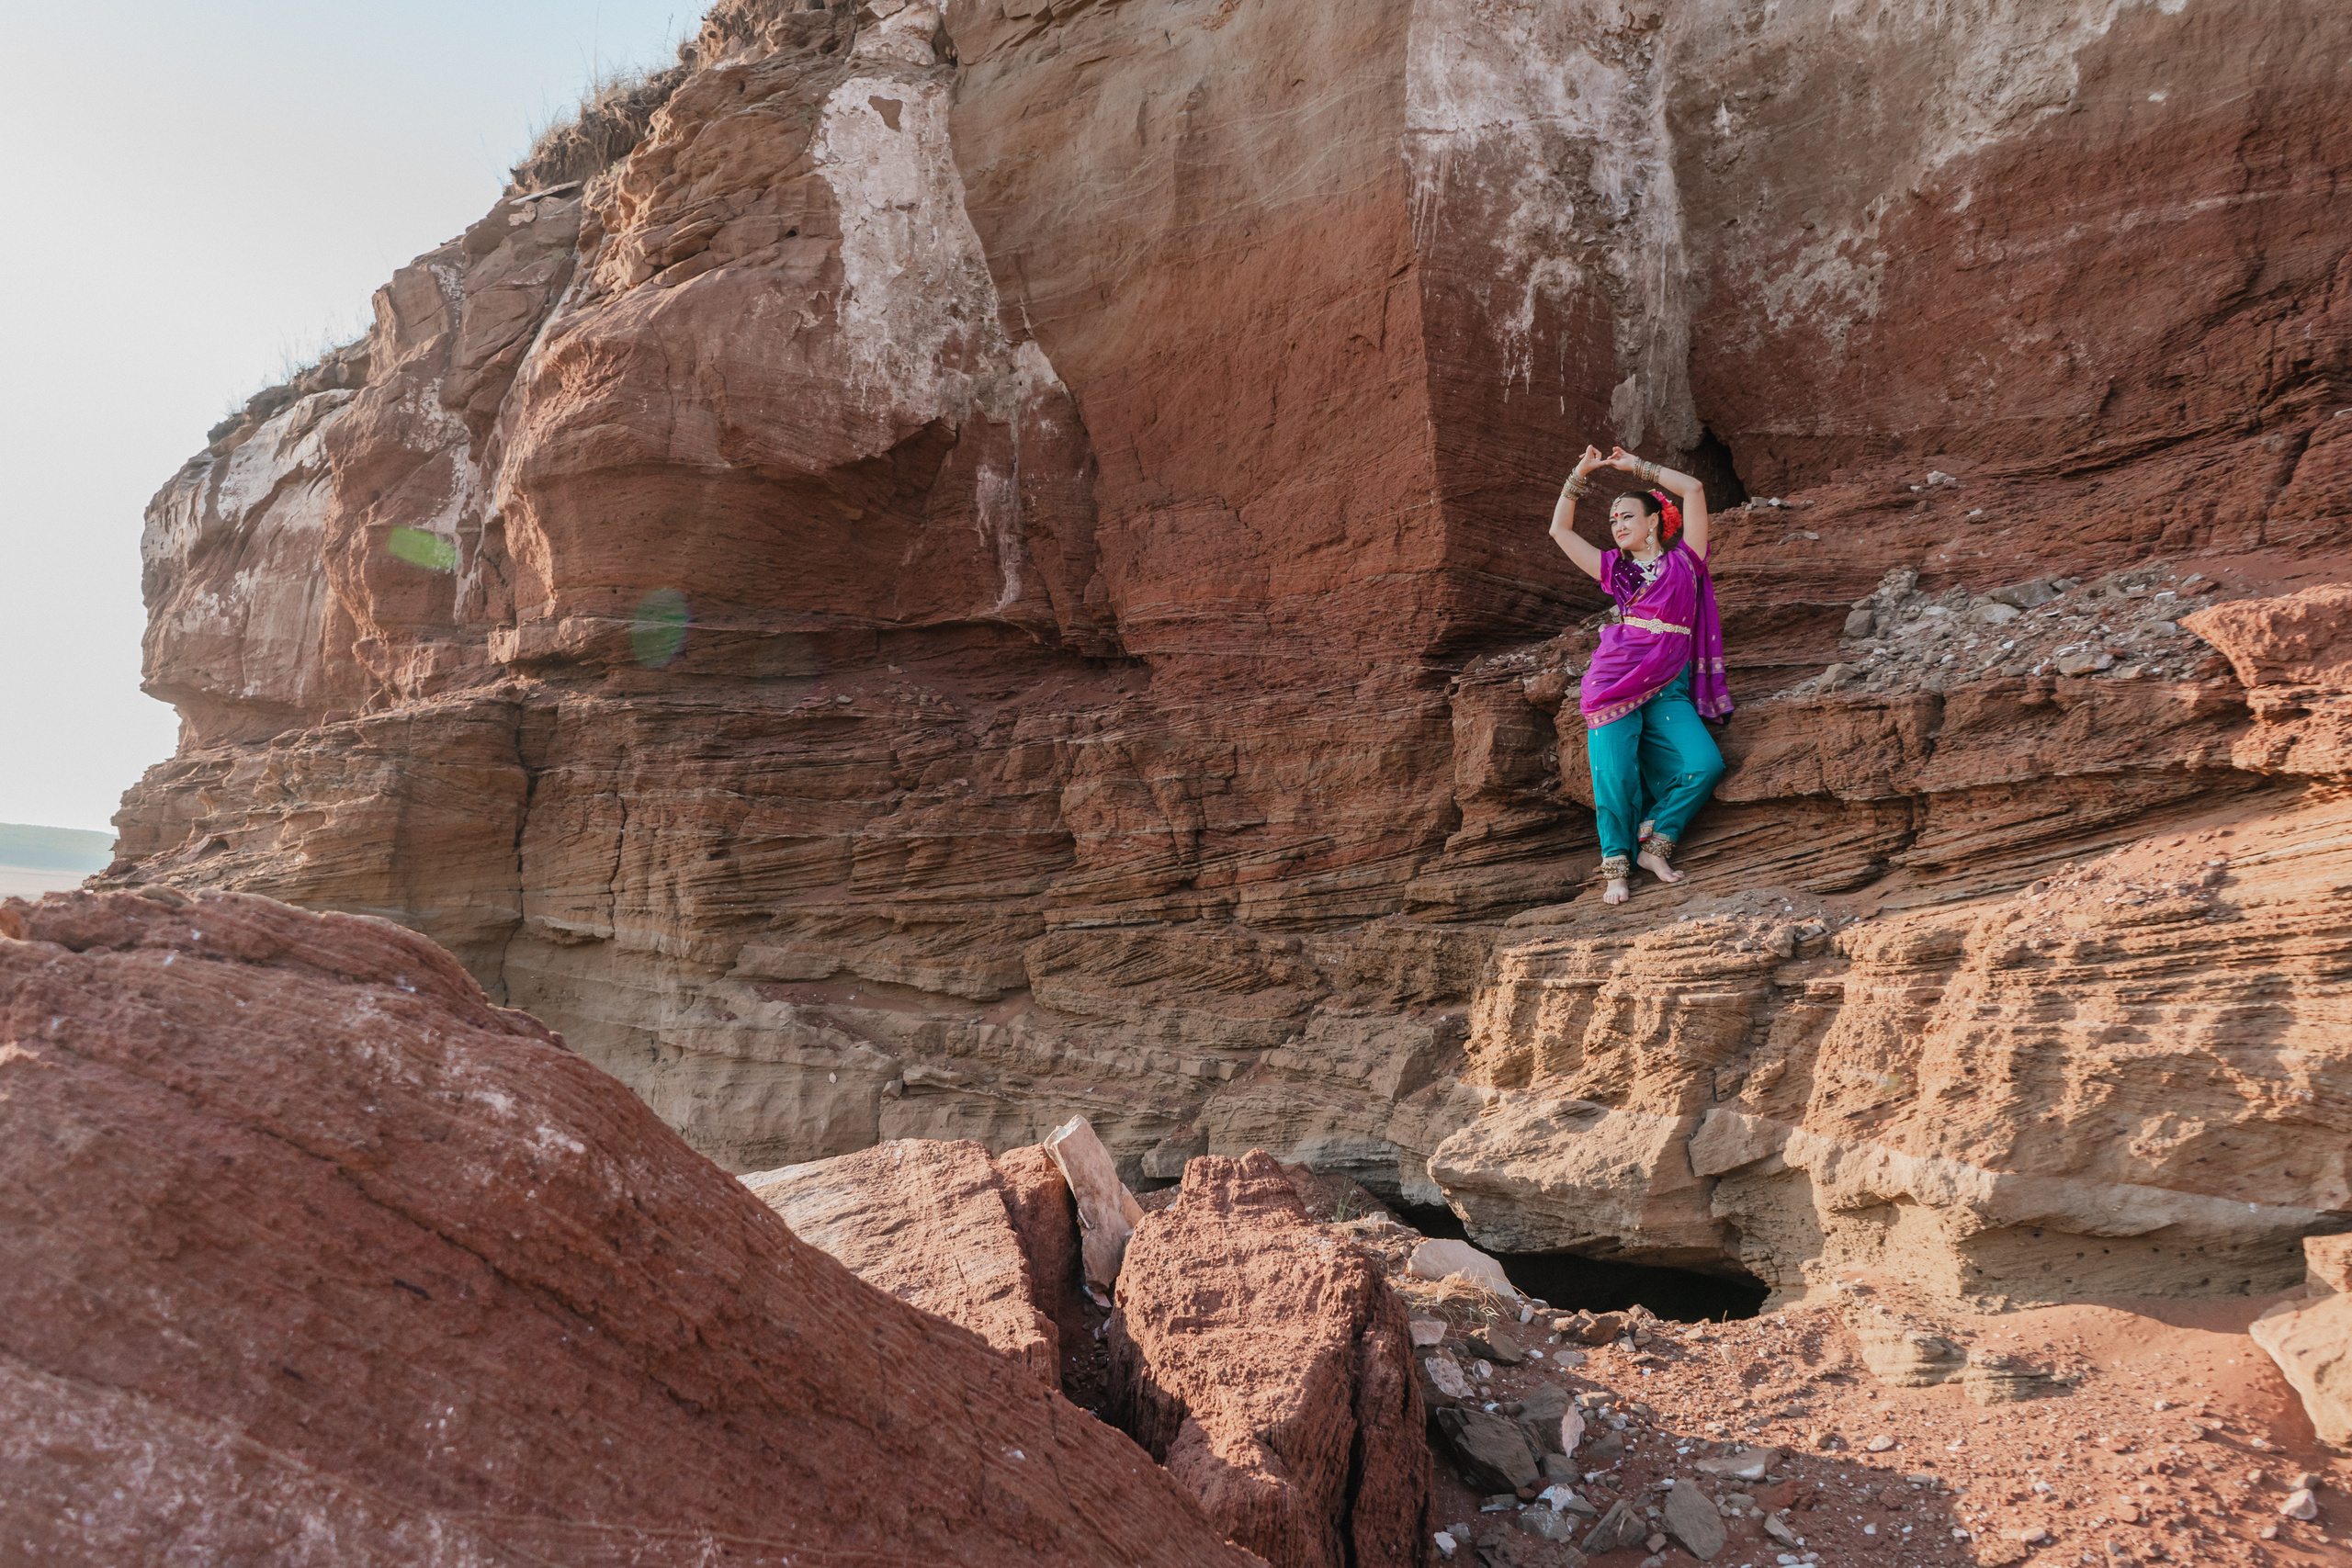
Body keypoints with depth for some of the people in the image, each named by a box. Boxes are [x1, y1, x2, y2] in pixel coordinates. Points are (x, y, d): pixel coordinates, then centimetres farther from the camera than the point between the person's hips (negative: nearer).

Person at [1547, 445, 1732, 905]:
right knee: (1616, 773, -16)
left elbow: (1694, 489, 7)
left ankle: (1654, 842, -6)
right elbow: (1560, 529, 24)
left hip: (1669, 689, 0)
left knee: (1706, 765, -20)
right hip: (1614, 680, 1)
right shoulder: (1613, 568, 18)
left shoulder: (1684, 560, 13)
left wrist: (1638, 466, 15)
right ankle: (1616, 865, -5)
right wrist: (1580, 474, 19)